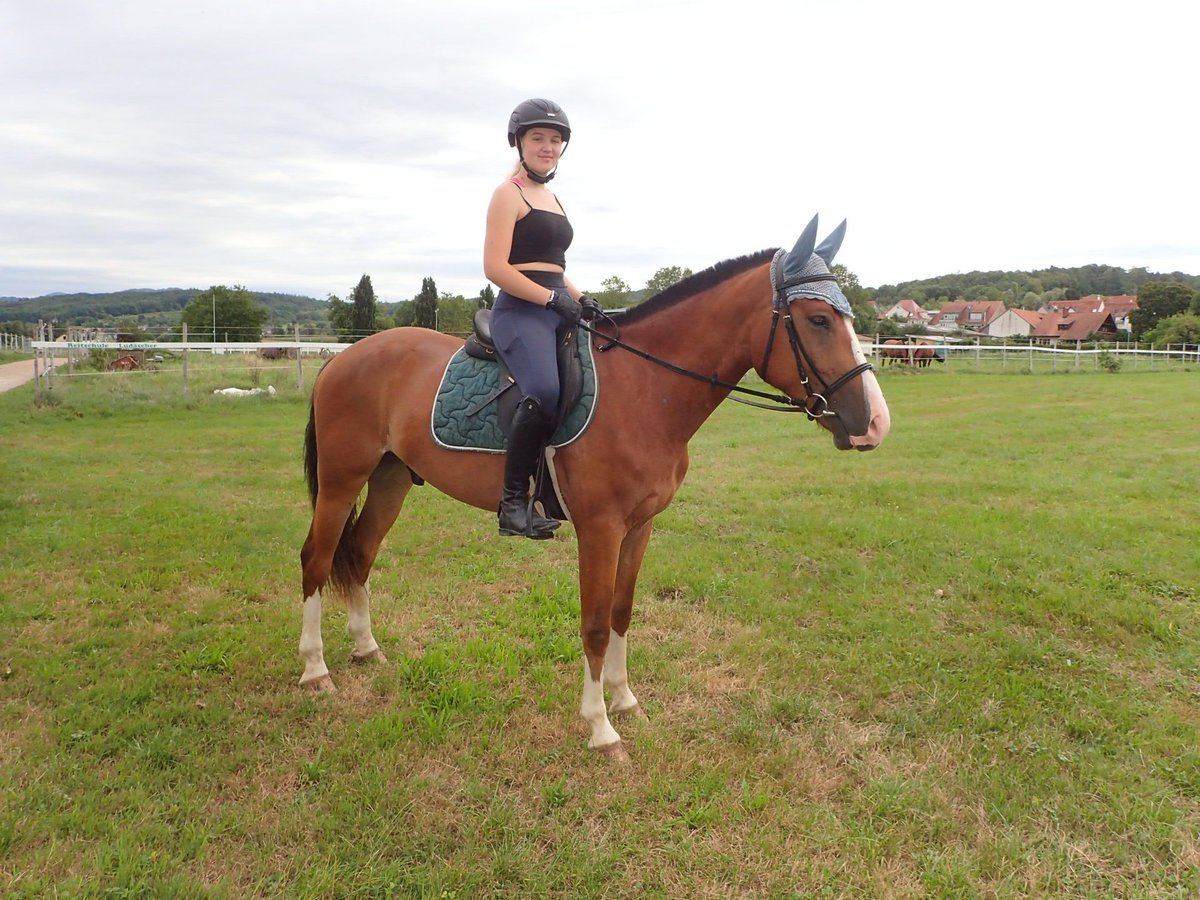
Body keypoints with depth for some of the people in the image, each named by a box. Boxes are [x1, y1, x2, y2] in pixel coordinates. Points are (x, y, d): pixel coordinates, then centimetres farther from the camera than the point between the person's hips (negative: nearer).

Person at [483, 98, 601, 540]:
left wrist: (581, 298, 10)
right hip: (520, 312, -9)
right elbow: (495, 267, -11)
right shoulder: (509, 194, -1)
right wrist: (553, 298, -16)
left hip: (559, 312, 9)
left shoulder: (552, 199, 24)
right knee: (544, 392, -33)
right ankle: (514, 501, -22)